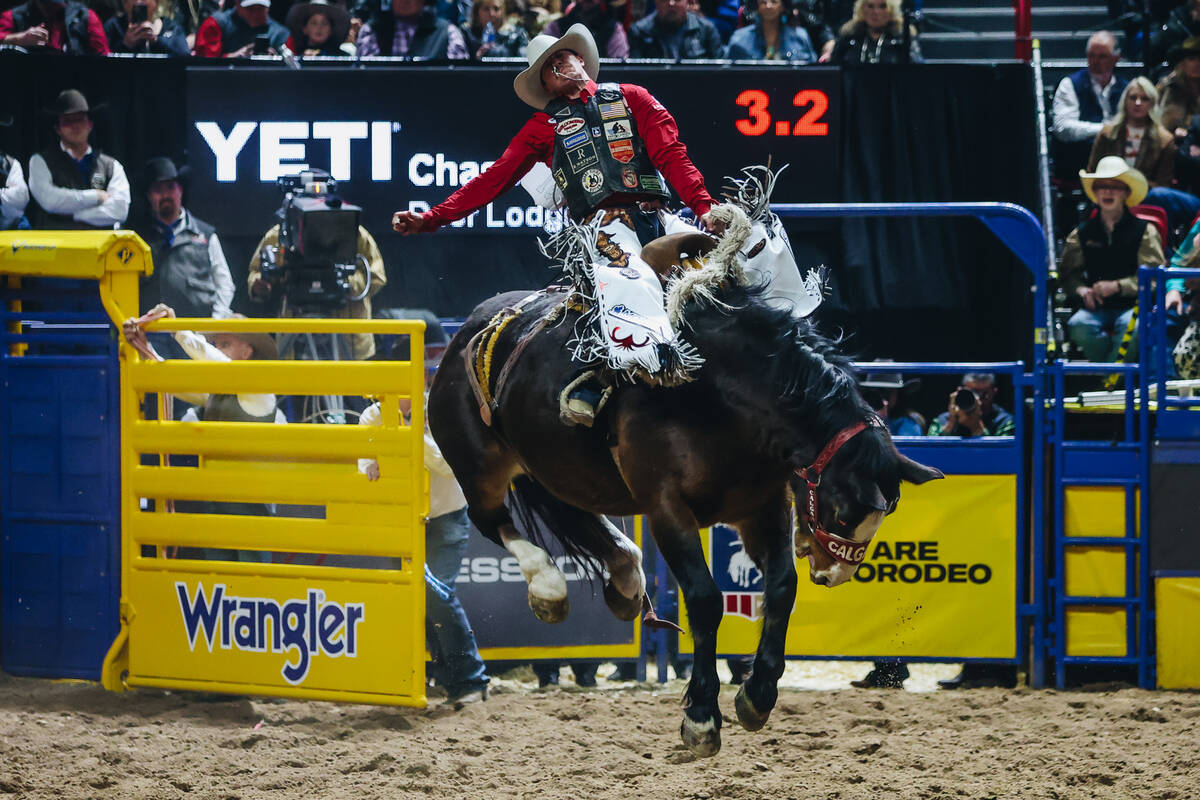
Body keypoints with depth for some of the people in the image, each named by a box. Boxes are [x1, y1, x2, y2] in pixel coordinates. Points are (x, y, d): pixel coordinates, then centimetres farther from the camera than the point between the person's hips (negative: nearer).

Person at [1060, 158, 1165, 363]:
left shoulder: (1144, 231, 5)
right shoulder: (1081, 234, 14)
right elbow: (1068, 274, 15)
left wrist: (1117, 286, -15)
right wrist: (1081, 290, -9)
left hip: (1132, 305, -2)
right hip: (1096, 307, 2)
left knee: (1131, 326, -37)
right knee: (1078, 326, -32)